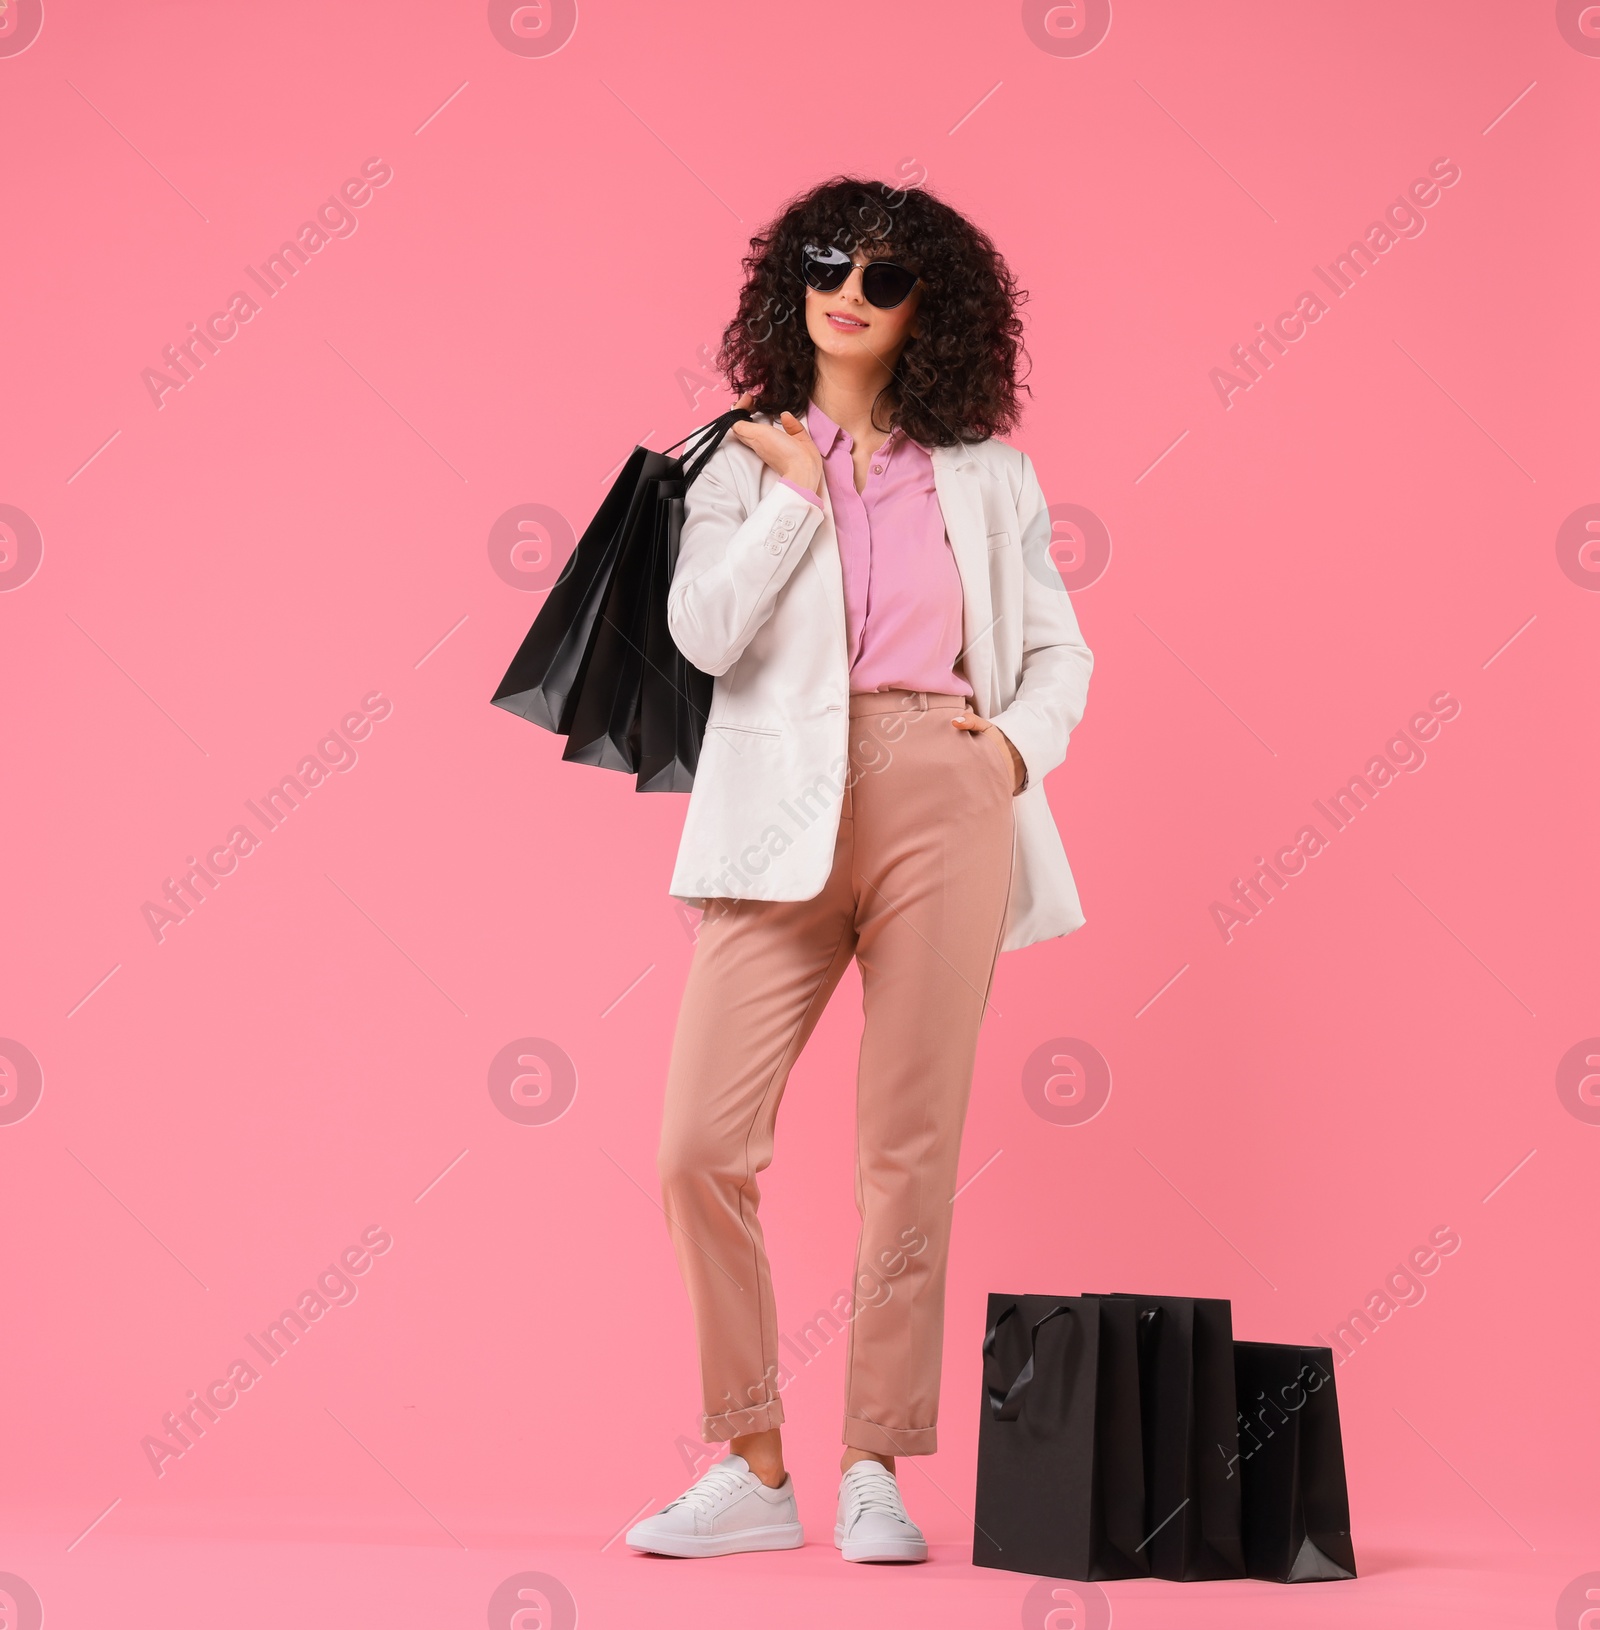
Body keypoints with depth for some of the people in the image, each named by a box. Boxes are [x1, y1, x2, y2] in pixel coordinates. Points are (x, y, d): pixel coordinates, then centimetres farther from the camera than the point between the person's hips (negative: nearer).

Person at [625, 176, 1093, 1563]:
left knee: (910, 1147, 0)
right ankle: (752, 1469, 7)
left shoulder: (989, 476, 15)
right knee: (703, 1141, -8)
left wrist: (1022, 741, -2)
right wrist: (797, 495, -1)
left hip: (944, 800, 0)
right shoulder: (744, 463, 13)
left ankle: (876, 1472, 11)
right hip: (787, 816, 0)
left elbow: (1060, 650, 17)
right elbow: (704, 631, -4)